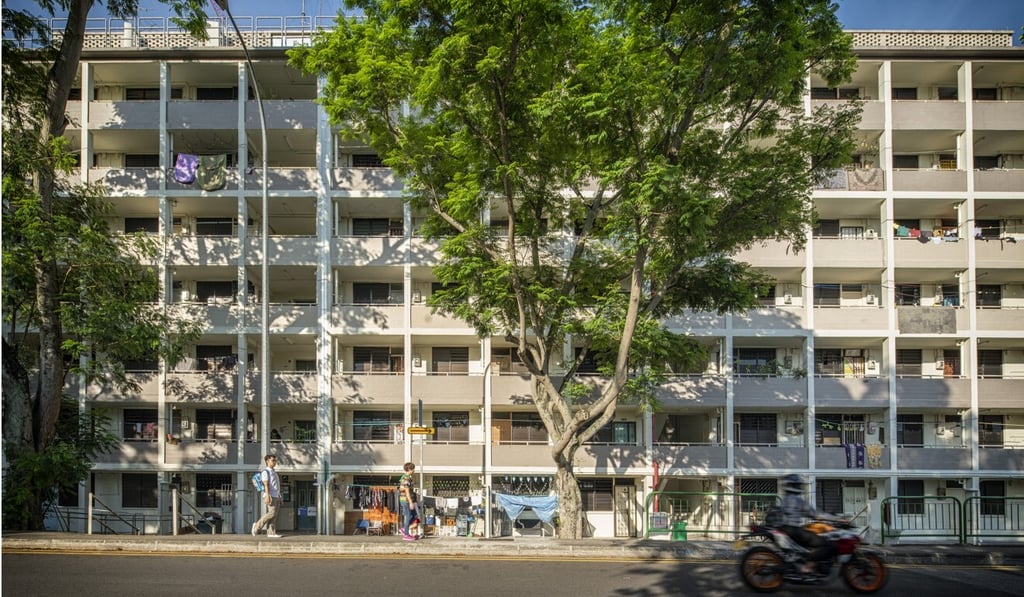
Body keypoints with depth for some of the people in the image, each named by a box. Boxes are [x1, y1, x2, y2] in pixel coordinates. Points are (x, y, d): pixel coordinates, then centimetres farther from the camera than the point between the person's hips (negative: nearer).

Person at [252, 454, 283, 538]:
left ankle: (271, 533, -1)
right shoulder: (266, 472, -3)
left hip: (276, 496, 8)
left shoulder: (274, 472, 23)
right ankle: (257, 526, -4)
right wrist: (267, 496, -23)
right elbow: (266, 485, -13)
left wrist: (280, 498, 19)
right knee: (272, 513, -16)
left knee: (274, 515, 2)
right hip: (271, 496, -8)